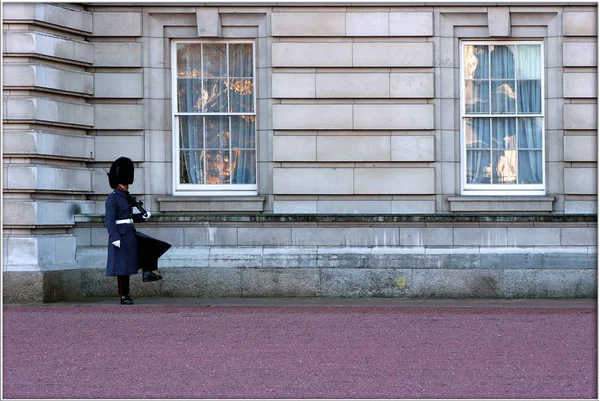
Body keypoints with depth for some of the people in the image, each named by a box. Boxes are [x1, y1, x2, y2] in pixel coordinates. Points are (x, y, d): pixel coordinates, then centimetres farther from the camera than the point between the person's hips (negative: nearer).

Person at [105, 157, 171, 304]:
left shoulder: (127, 197, 15)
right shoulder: (112, 199, -13)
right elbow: (109, 220, -19)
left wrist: (143, 216, 6)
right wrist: (115, 238, -25)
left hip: (131, 234, 9)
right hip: (121, 236, -9)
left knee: (150, 245, -2)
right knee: (123, 267, -3)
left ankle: (147, 273, 0)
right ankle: (124, 296, 2)